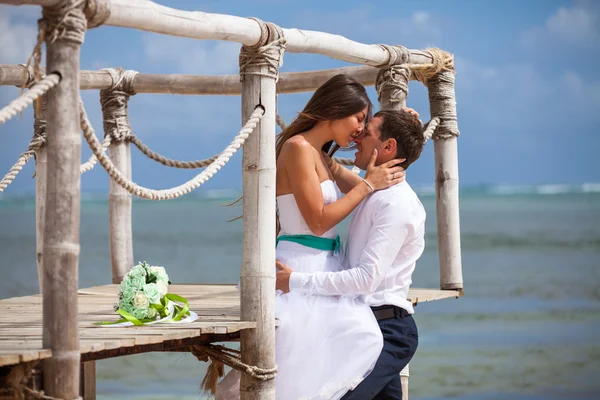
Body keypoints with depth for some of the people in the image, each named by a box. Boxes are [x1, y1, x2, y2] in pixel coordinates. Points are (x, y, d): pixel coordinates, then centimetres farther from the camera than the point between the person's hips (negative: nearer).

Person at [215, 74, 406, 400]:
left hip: (324, 269, 9)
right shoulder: (299, 147, -11)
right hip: (300, 268, -9)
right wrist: (368, 184, -8)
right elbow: (318, 221, -15)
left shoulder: (322, 156, 17)